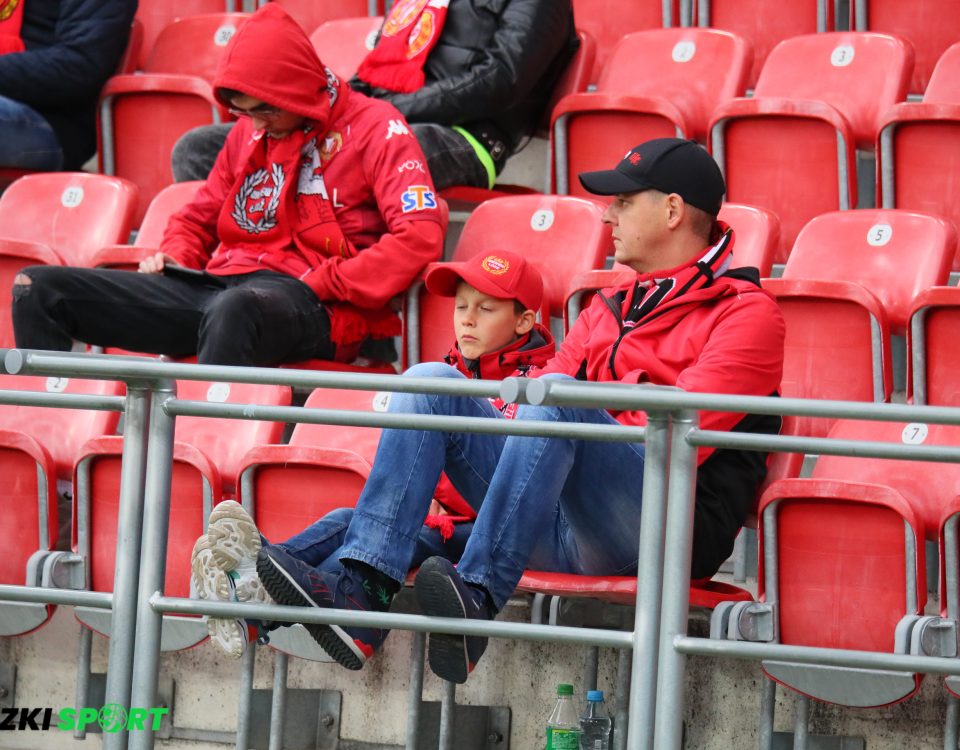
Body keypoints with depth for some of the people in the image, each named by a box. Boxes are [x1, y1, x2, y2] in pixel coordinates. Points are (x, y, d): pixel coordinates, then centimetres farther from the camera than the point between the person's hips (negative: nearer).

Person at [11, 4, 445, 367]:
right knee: (39, 289, -6)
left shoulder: (373, 128, 0)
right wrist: (176, 256, 10)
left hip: (311, 304, -7)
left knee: (236, 309, -47)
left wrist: (323, 285, -15)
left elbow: (422, 236, -12)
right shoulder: (248, 133, 21)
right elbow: (199, 218, 33)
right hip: (221, 283, 7)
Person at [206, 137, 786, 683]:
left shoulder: (746, 312, 6)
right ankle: (361, 591, -27)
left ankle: (478, 597, -44)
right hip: (566, 534, 7)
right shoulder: (609, 309, 30)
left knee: (556, 397, -32)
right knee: (432, 381, -8)